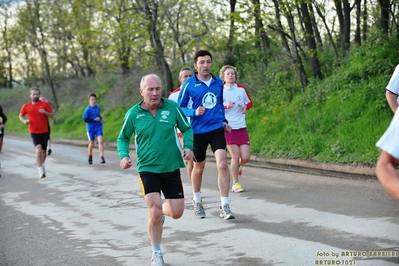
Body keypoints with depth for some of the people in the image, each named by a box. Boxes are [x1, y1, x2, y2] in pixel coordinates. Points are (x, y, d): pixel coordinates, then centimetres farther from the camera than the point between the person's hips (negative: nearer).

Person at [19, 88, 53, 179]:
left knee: (43, 152, 12)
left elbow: (51, 116, 1)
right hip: (34, 132, -2)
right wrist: (24, 120, -6)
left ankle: (42, 164, 40)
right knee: (38, 150, -20)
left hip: (44, 131, 2)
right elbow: (21, 115, 15)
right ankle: (41, 171, -22)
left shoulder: (45, 104, -1)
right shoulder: (26, 106, 1)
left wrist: (45, 112, -19)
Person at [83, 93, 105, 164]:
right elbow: (85, 119, -15)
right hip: (91, 128, -3)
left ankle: (102, 157, -16)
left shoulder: (98, 107, 3)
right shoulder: (87, 109, -12)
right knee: (91, 143, 9)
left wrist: (101, 118, 2)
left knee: (100, 141, -14)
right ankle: (90, 157, 31)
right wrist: (94, 119, -19)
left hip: (99, 127, 3)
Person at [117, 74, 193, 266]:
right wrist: (124, 156, -11)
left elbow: (187, 128, 7)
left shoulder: (172, 107, -6)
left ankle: (161, 212, 44)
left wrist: (188, 147, -10)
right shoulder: (133, 113, -7)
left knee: (177, 213, 4)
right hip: (147, 169, -2)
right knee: (155, 212, -13)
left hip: (171, 168, 2)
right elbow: (123, 138, 7)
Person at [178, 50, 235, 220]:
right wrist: (194, 112, -19)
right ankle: (197, 201, 38)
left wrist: (224, 120, 11)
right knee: (198, 168, 13)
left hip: (217, 129, 2)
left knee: (222, 164, -16)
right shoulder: (189, 84, -8)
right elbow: (180, 107, -2)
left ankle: (224, 206, -11)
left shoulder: (218, 83, 4)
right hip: (197, 131, -2)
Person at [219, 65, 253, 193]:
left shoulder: (242, 89, 5)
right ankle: (235, 183, 10)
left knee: (245, 158, -3)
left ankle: (237, 166, 33)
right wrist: (225, 107, -16)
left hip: (241, 128, 3)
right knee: (235, 155, -7)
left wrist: (245, 107, -3)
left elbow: (249, 102, 19)